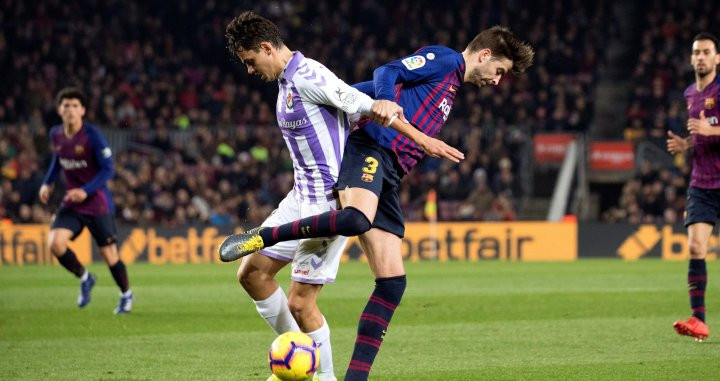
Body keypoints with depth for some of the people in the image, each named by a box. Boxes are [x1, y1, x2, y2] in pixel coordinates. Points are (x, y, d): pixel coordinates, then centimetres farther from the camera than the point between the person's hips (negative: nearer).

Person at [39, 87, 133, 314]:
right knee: (55, 243, -18)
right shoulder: (56, 135, 0)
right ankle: (84, 278, 9)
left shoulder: (93, 135, -16)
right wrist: (47, 183, 7)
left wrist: (86, 191, -25)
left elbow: (108, 169, -15)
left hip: (97, 203, -4)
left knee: (109, 254, 1)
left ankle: (126, 295, 29)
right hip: (71, 203, 4)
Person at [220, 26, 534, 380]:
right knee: (357, 219, -40)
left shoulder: (451, 84, 32)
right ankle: (261, 237, -24)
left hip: (388, 177, 9)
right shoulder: (444, 59, 6)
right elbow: (387, 74, -9)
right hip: (371, 151, -9)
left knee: (392, 282, -2)